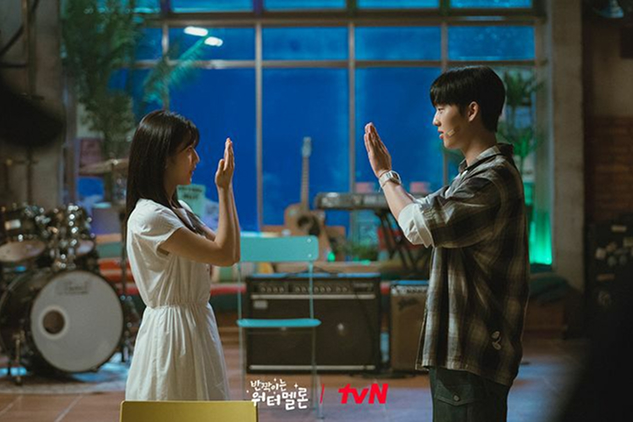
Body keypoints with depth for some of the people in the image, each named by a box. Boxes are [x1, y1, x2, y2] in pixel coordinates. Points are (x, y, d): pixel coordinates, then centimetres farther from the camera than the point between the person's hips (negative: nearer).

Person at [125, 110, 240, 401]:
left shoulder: (178, 211, 11)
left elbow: (231, 253, 9)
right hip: (172, 329, -9)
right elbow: (224, 254, -18)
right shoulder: (148, 217, -18)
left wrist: (227, 188, 7)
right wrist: (223, 189, -13)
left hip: (196, 326, 9)